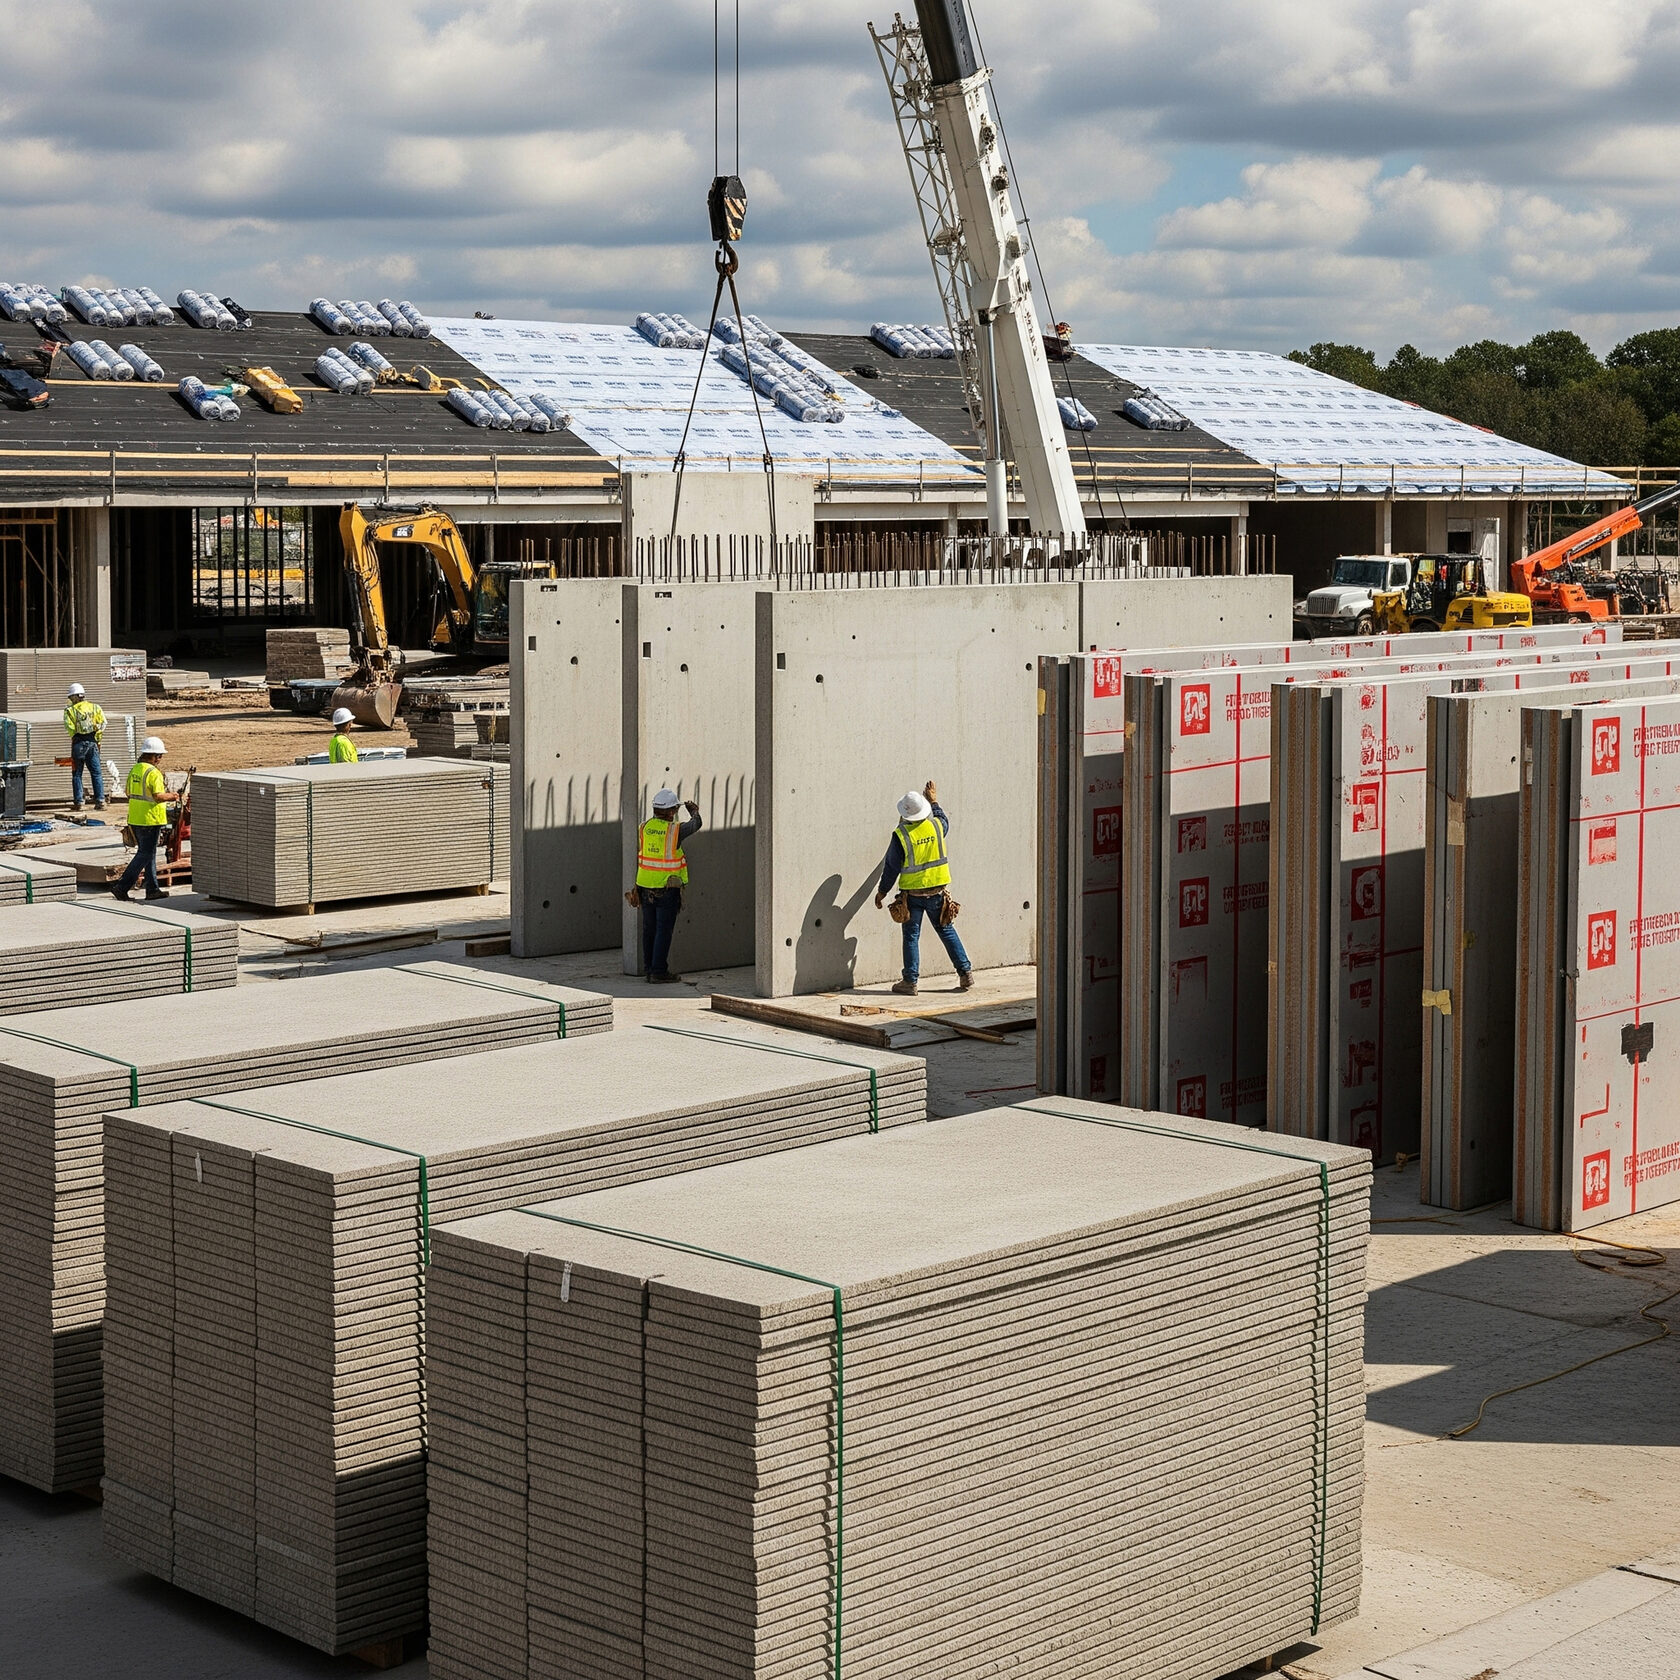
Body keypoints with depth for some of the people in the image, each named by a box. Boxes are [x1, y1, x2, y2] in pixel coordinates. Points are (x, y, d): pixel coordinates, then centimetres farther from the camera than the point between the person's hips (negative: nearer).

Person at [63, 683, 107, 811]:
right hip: (93, 742, 2)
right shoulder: (95, 708, 7)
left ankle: (78, 802, 3)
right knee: (97, 773, 4)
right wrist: (98, 740, 3)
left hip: (78, 743, -2)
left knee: (77, 774, 6)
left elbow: (69, 727, -11)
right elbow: (102, 723, -2)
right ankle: (100, 801, -4)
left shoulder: (70, 710, 1)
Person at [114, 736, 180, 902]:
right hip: (150, 819, -9)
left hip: (135, 819, 9)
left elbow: (129, 793, 16)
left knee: (148, 853, 16)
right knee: (145, 855, -3)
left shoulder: (134, 770, 10)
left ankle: (152, 889, 19)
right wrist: (172, 796, -3)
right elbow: (158, 796, -22)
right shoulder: (153, 772, -16)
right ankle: (122, 887, -7)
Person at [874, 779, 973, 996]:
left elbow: (891, 867, -7)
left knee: (911, 936, 5)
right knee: (947, 931, 13)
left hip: (913, 893, -3)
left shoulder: (901, 835, -15)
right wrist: (934, 802, 34)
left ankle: (910, 982, 6)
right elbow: (945, 823, 23)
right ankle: (965, 972, 12)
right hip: (937, 891, 3)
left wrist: (882, 891, 5)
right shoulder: (936, 825, -6)